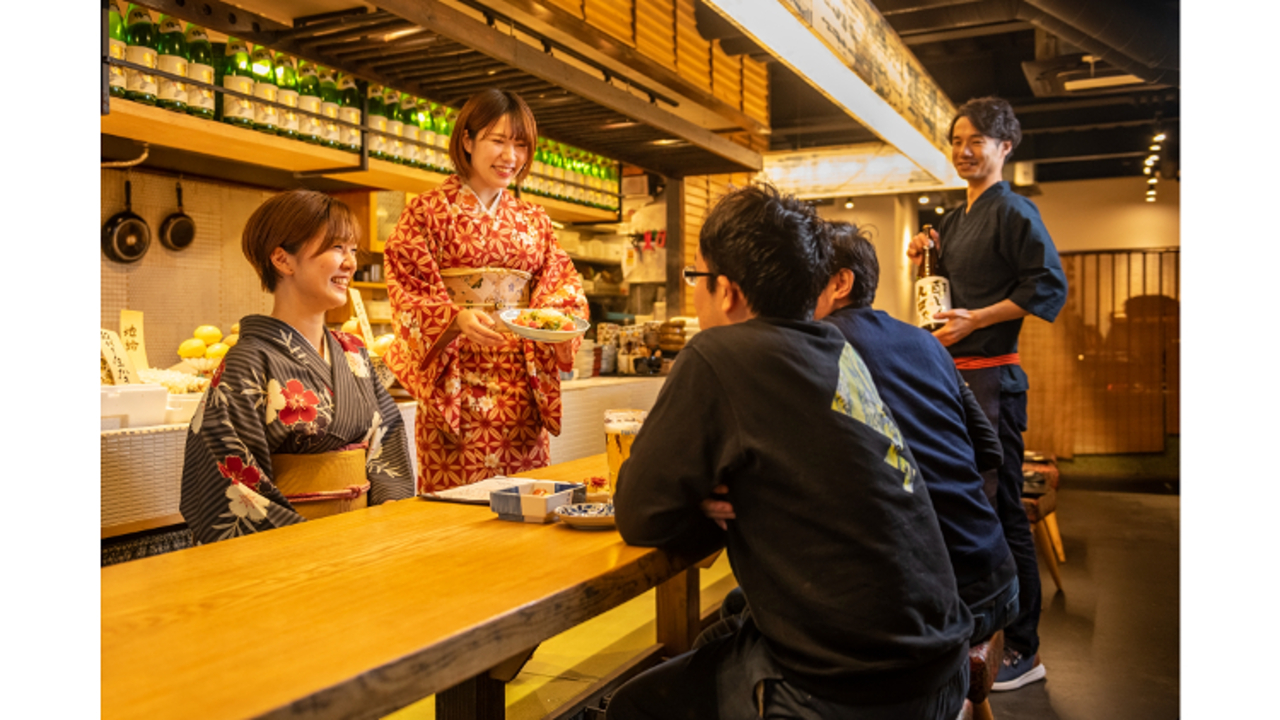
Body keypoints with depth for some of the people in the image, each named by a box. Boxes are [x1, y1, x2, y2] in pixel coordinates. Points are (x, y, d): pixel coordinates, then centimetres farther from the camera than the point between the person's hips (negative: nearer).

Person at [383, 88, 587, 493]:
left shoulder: (534, 221, 15)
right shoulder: (428, 212, 1)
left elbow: (561, 283, 12)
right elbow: (407, 295, -4)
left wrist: (560, 316, -11)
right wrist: (457, 318, -22)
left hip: (521, 386, 4)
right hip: (456, 382, -4)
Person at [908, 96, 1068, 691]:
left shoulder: (1013, 212, -8)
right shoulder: (954, 221, 17)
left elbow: (1050, 287, -16)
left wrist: (975, 319, -19)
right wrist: (925, 258, 9)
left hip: (992, 379, -9)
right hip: (951, 375, 9)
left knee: (1001, 512, -4)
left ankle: (1024, 650, 8)